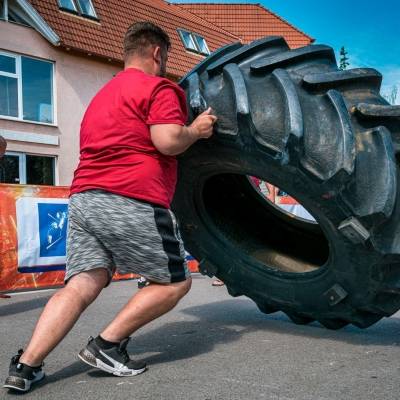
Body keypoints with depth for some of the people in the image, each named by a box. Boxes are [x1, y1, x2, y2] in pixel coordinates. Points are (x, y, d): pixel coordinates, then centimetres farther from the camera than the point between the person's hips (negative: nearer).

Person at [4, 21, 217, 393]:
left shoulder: (102, 94, 28)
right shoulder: (158, 87, 0)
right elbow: (167, 141, -13)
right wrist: (196, 129, 5)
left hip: (84, 198, 8)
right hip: (133, 203, -8)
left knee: (80, 287, 3)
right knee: (175, 282, 6)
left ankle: (25, 365, -8)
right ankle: (106, 345, 1)